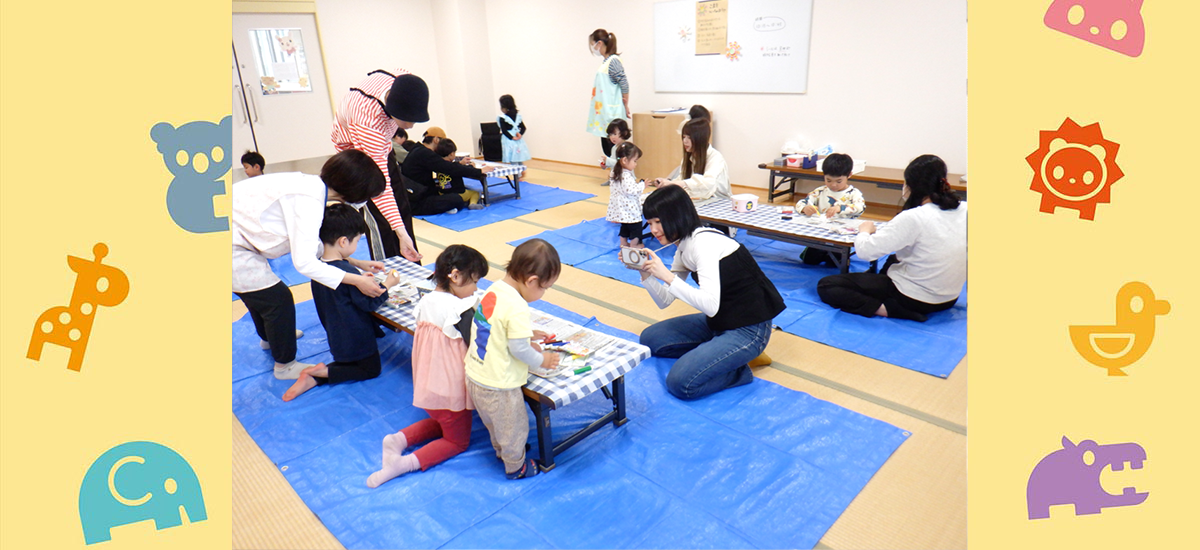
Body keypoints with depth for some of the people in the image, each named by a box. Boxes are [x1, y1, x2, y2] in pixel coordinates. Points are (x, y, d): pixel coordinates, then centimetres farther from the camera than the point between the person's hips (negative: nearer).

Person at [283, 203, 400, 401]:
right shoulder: (348, 272, -28)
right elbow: (369, 305, -18)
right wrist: (386, 285, -8)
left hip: (336, 338, 8)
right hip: (356, 338, -8)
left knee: (346, 363, 27)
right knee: (371, 369, 14)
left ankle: (313, 378, 1)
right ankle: (323, 372, -4)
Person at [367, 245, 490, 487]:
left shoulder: (426, 301, -2)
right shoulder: (461, 311, -26)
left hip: (426, 385, 7)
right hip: (450, 391, -7)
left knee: (440, 423, 34)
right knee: (458, 441, 16)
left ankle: (398, 439, 11)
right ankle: (406, 463, -4)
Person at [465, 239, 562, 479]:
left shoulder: (495, 289, -3)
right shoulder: (517, 307, -29)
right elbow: (518, 350, -24)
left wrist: (526, 333, 10)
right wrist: (542, 359, -6)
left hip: (474, 376, 9)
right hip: (497, 385, -8)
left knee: (494, 422, 33)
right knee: (514, 426, 18)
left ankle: (501, 450, 56)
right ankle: (515, 466, 39)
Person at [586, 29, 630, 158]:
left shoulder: (613, 61, -12)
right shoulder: (606, 61, 14)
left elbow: (624, 84, -16)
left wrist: (626, 107, -9)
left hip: (612, 115, -9)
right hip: (603, 113, 9)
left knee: (613, 148, -6)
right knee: (606, 149, 11)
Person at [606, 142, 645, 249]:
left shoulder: (616, 173, 8)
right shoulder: (626, 176, -24)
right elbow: (631, 190, -30)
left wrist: (636, 183, 15)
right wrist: (642, 185, -18)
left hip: (622, 209, 10)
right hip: (630, 209, -10)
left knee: (624, 226, 21)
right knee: (636, 227, 3)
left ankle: (623, 244, 30)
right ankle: (634, 245, 12)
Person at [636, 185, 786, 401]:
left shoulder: (704, 242, -22)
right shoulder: (684, 246, 6)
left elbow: (710, 306, -32)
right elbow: (664, 301, 7)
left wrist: (667, 276, -31)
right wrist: (645, 272, -9)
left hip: (747, 330, -10)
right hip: (717, 323, 10)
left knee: (680, 383, -23)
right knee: (649, 338, 9)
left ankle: (739, 370, 0)